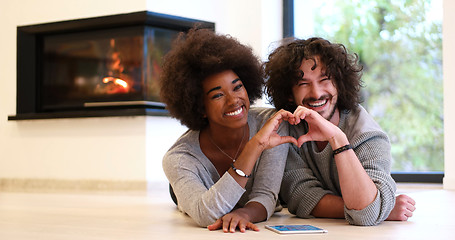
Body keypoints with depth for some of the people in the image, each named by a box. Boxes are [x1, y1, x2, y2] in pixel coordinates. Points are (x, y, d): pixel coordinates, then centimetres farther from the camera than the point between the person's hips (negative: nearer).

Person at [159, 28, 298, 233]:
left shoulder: (272, 123, -17)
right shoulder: (178, 159, -24)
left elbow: (265, 195, -20)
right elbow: (205, 216, -41)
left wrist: (244, 213, -47)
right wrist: (255, 146, -44)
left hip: (260, 231, 3)